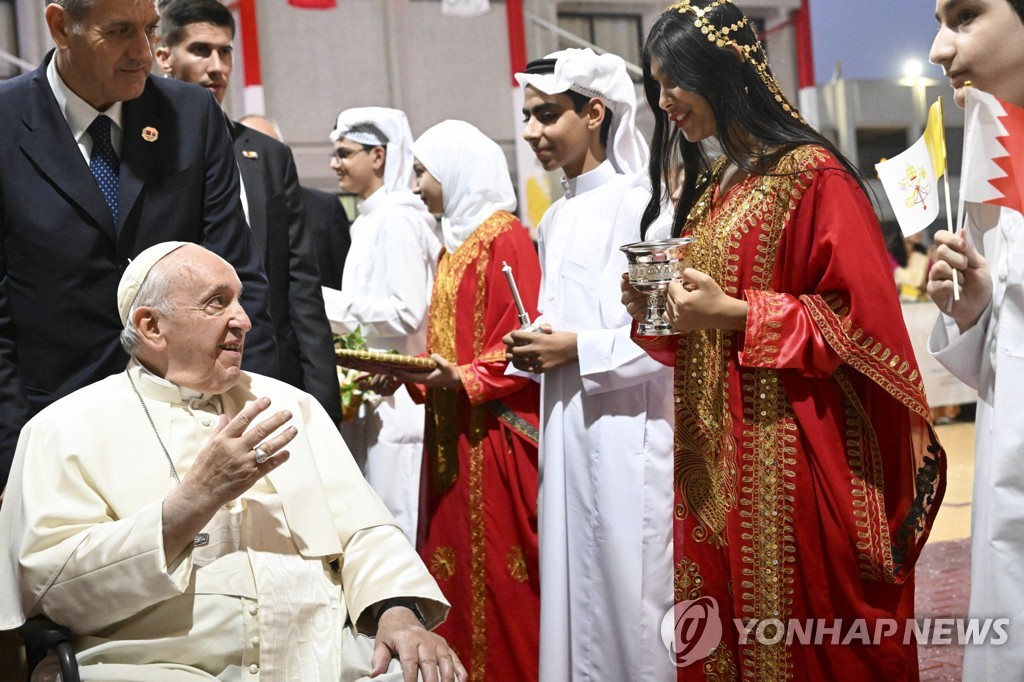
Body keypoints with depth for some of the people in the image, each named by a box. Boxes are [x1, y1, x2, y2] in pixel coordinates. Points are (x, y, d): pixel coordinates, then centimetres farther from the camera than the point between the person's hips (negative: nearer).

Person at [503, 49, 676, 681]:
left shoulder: (638, 204, -9)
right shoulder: (557, 218, 15)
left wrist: (580, 348, -14)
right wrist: (537, 351, 4)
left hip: (627, 427, -7)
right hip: (567, 429, 8)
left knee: (630, 589, -1)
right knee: (575, 589, 11)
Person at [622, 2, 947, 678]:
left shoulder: (813, 174, -9)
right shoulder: (709, 185, 15)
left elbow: (863, 322, -13)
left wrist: (736, 315, -18)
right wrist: (659, 310, 2)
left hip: (789, 459, -7)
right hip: (711, 458, 7)